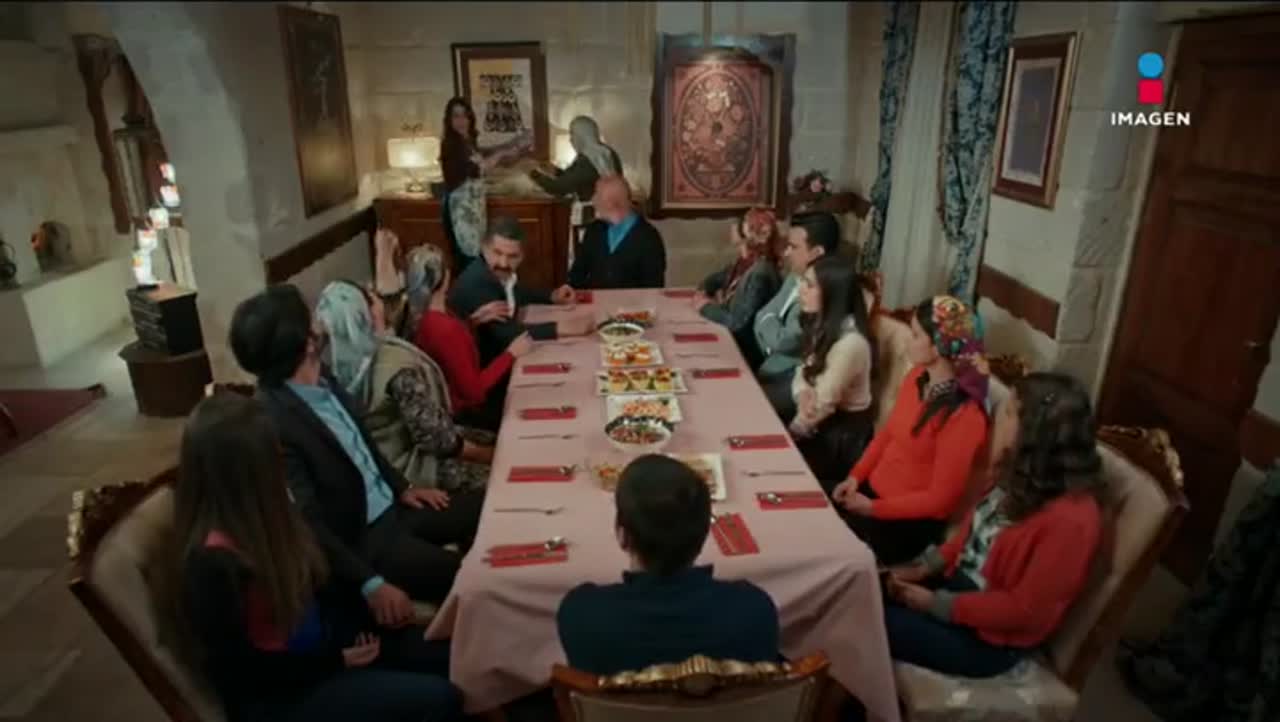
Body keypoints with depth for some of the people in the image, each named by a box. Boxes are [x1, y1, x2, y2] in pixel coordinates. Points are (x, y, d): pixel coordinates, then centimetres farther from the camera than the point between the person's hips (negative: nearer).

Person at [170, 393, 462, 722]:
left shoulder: (260, 515, -4)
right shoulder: (213, 562, -29)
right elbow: (236, 669, -21)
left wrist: (368, 617, -1)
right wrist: (336, 662, -16)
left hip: (325, 641, 8)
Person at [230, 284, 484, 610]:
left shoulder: (322, 381, -1)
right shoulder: (273, 424, -27)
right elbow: (308, 523, -24)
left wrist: (402, 488, 11)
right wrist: (370, 582, -25)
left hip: (392, 508, 9)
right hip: (358, 541, -8)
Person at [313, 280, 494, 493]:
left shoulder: (333, 358, -11)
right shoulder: (396, 363, -32)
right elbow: (434, 437, -27)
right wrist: (490, 454, -13)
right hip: (407, 469, -8)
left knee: (489, 440, 17)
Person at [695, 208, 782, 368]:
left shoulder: (760, 274, -24)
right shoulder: (743, 262, 3)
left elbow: (736, 321, -28)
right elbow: (715, 279, 21)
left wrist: (705, 307, -13)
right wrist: (702, 293, -1)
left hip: (744, 349, -8)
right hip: (729, 336, 8)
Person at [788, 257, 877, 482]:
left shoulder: (850, 343, -29)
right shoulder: (824, 323, 0)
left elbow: (821, 407, -23)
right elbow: (804, 372, 2)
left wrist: (787, 435, -10)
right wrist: (803, 395, -21)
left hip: (844, 434, -7)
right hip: (824, 423, 7)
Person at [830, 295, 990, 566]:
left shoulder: (964, 417, -25)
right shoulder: (917, 378, -1)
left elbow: (939, 498, -20)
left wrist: (872, 508, -17)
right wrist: (855, 477, -1)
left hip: (914, 522, -7)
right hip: (874, 488, 7)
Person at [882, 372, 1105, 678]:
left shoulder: (1070, 520, -28)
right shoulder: (1022, 476, -3)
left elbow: (1024, 610, -23)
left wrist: (935, 604, -19)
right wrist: (926, 566, -1)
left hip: (992, 638, -7)